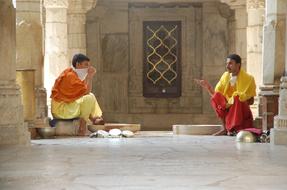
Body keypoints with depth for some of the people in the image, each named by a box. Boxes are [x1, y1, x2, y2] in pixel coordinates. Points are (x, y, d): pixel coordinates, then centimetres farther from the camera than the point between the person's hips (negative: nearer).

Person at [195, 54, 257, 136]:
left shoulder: (248, 78, -5)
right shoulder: (225, 76, 4)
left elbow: (251, 101, -3)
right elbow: (215, 95, 3)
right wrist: (208, 87, -16)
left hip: (241, 109, -3)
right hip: (226, 108, 3)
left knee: (237, 98, -33)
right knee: (216, 96, -24)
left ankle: (233, 128, -27)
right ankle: (225, 128, -22)